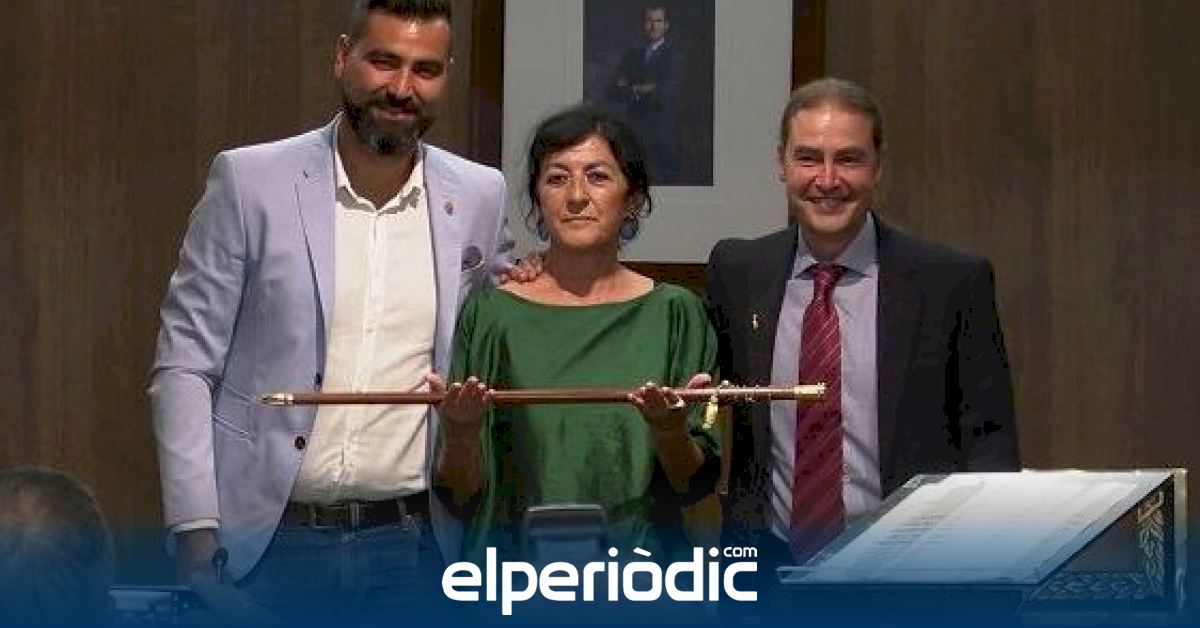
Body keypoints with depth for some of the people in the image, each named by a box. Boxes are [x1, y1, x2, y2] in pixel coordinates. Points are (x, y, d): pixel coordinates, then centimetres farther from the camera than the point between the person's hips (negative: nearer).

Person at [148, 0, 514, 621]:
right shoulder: (250, 181, -2)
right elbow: (184, 365, -2)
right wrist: (195, 536, -10)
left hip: (413, 546, 2)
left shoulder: (478, 197, 6)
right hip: (271, 543, -2)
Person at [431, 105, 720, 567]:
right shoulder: (491, 312, 4)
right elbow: (460, 494, 5)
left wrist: (671, 431, -14)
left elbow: (695, 486, 5)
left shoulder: (672, 312, 6)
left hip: (640, 561, 1)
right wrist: (461, 431, -15)